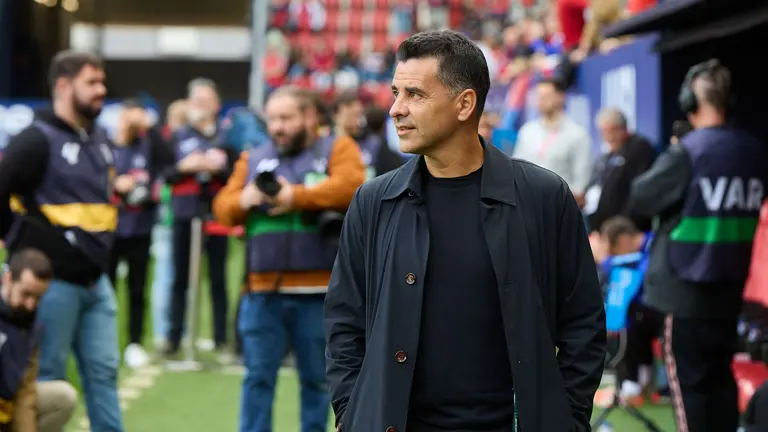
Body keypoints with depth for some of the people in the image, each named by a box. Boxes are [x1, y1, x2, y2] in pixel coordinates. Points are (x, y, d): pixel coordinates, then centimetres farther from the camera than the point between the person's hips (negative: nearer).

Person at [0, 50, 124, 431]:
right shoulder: (37, 140, -12)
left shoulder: (100, 140, 13)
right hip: (53, 281, -7)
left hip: (95, 280, 7)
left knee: (103, 370, 8)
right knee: (47, 376, 1)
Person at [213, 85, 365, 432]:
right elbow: (223, 208, 11)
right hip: (264, 290, 2)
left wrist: (296, 196, -17)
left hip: (317, 291, -2)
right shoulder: (253, 159, 15)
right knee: (258, 376, 2)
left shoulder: (336, 149, 5)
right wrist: (244, 201, -11)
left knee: (316, 378, 8)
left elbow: (349, 185, -14)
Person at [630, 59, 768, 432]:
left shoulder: (686, 153, -17)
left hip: (684, 284, -6)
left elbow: (640, 199, -11)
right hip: (729, 285, 6)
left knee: (687, 378, 2)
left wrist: (669, 166, 6)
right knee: (721, 376, 15)